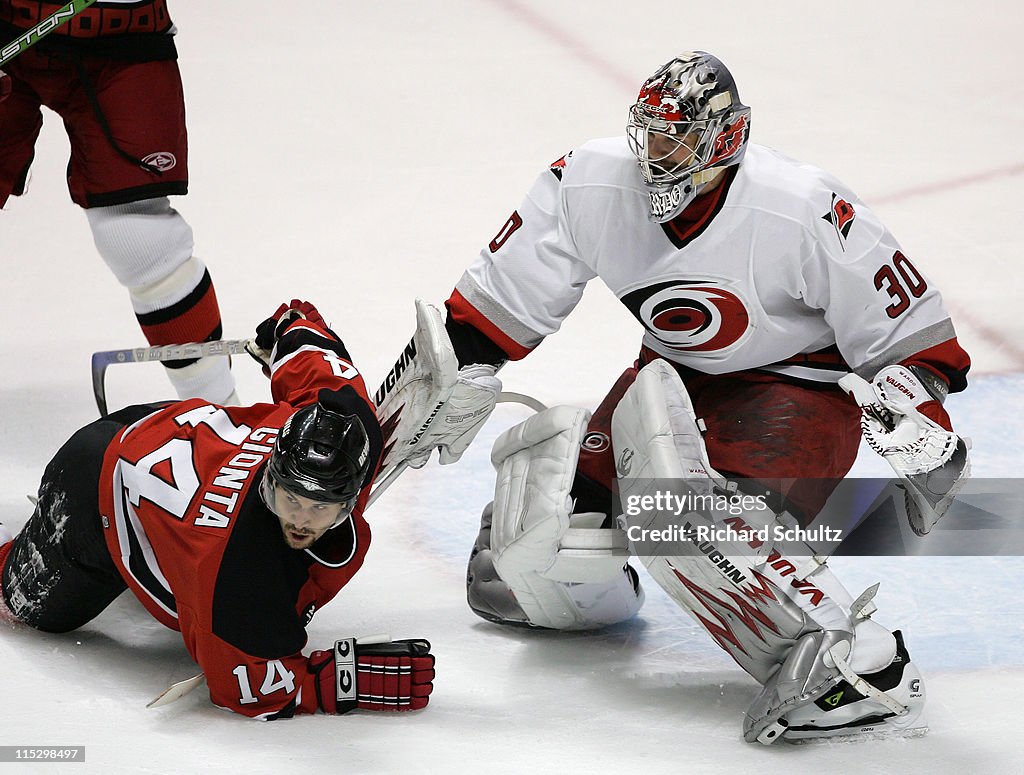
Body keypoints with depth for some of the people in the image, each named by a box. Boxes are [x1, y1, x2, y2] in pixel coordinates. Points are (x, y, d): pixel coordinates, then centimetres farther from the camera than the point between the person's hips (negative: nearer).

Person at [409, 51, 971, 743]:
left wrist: (925, 431, -19)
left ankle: (863, 667, -37)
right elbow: (501, 298, 0)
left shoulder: (805, 212, -26)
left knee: (695, 520, -36)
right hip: (677, 374, 5)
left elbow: (905, 323, -14)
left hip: (800, 388, -5)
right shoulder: (588, 187, -14)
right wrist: (456, 384, 1)